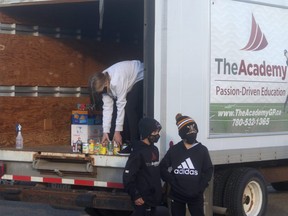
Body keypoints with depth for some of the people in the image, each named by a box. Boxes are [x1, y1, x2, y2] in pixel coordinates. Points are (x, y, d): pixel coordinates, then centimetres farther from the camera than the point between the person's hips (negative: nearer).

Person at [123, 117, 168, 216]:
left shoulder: (155, 149, 12)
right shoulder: (138, 152, -15)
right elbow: (128, 176, -19)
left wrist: (159, 191, 15)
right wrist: (135, 196, -18)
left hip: (153, 197, 8)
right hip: (143, 200, -8)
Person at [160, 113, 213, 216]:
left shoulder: (202, 150, 0)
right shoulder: (174, 150, -1)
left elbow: (208, 171, 3)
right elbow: (163, 167, 2)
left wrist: (201, 187, -8)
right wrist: (172, 182, -8)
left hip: (195, 195, 0)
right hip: (177, 195, 0)